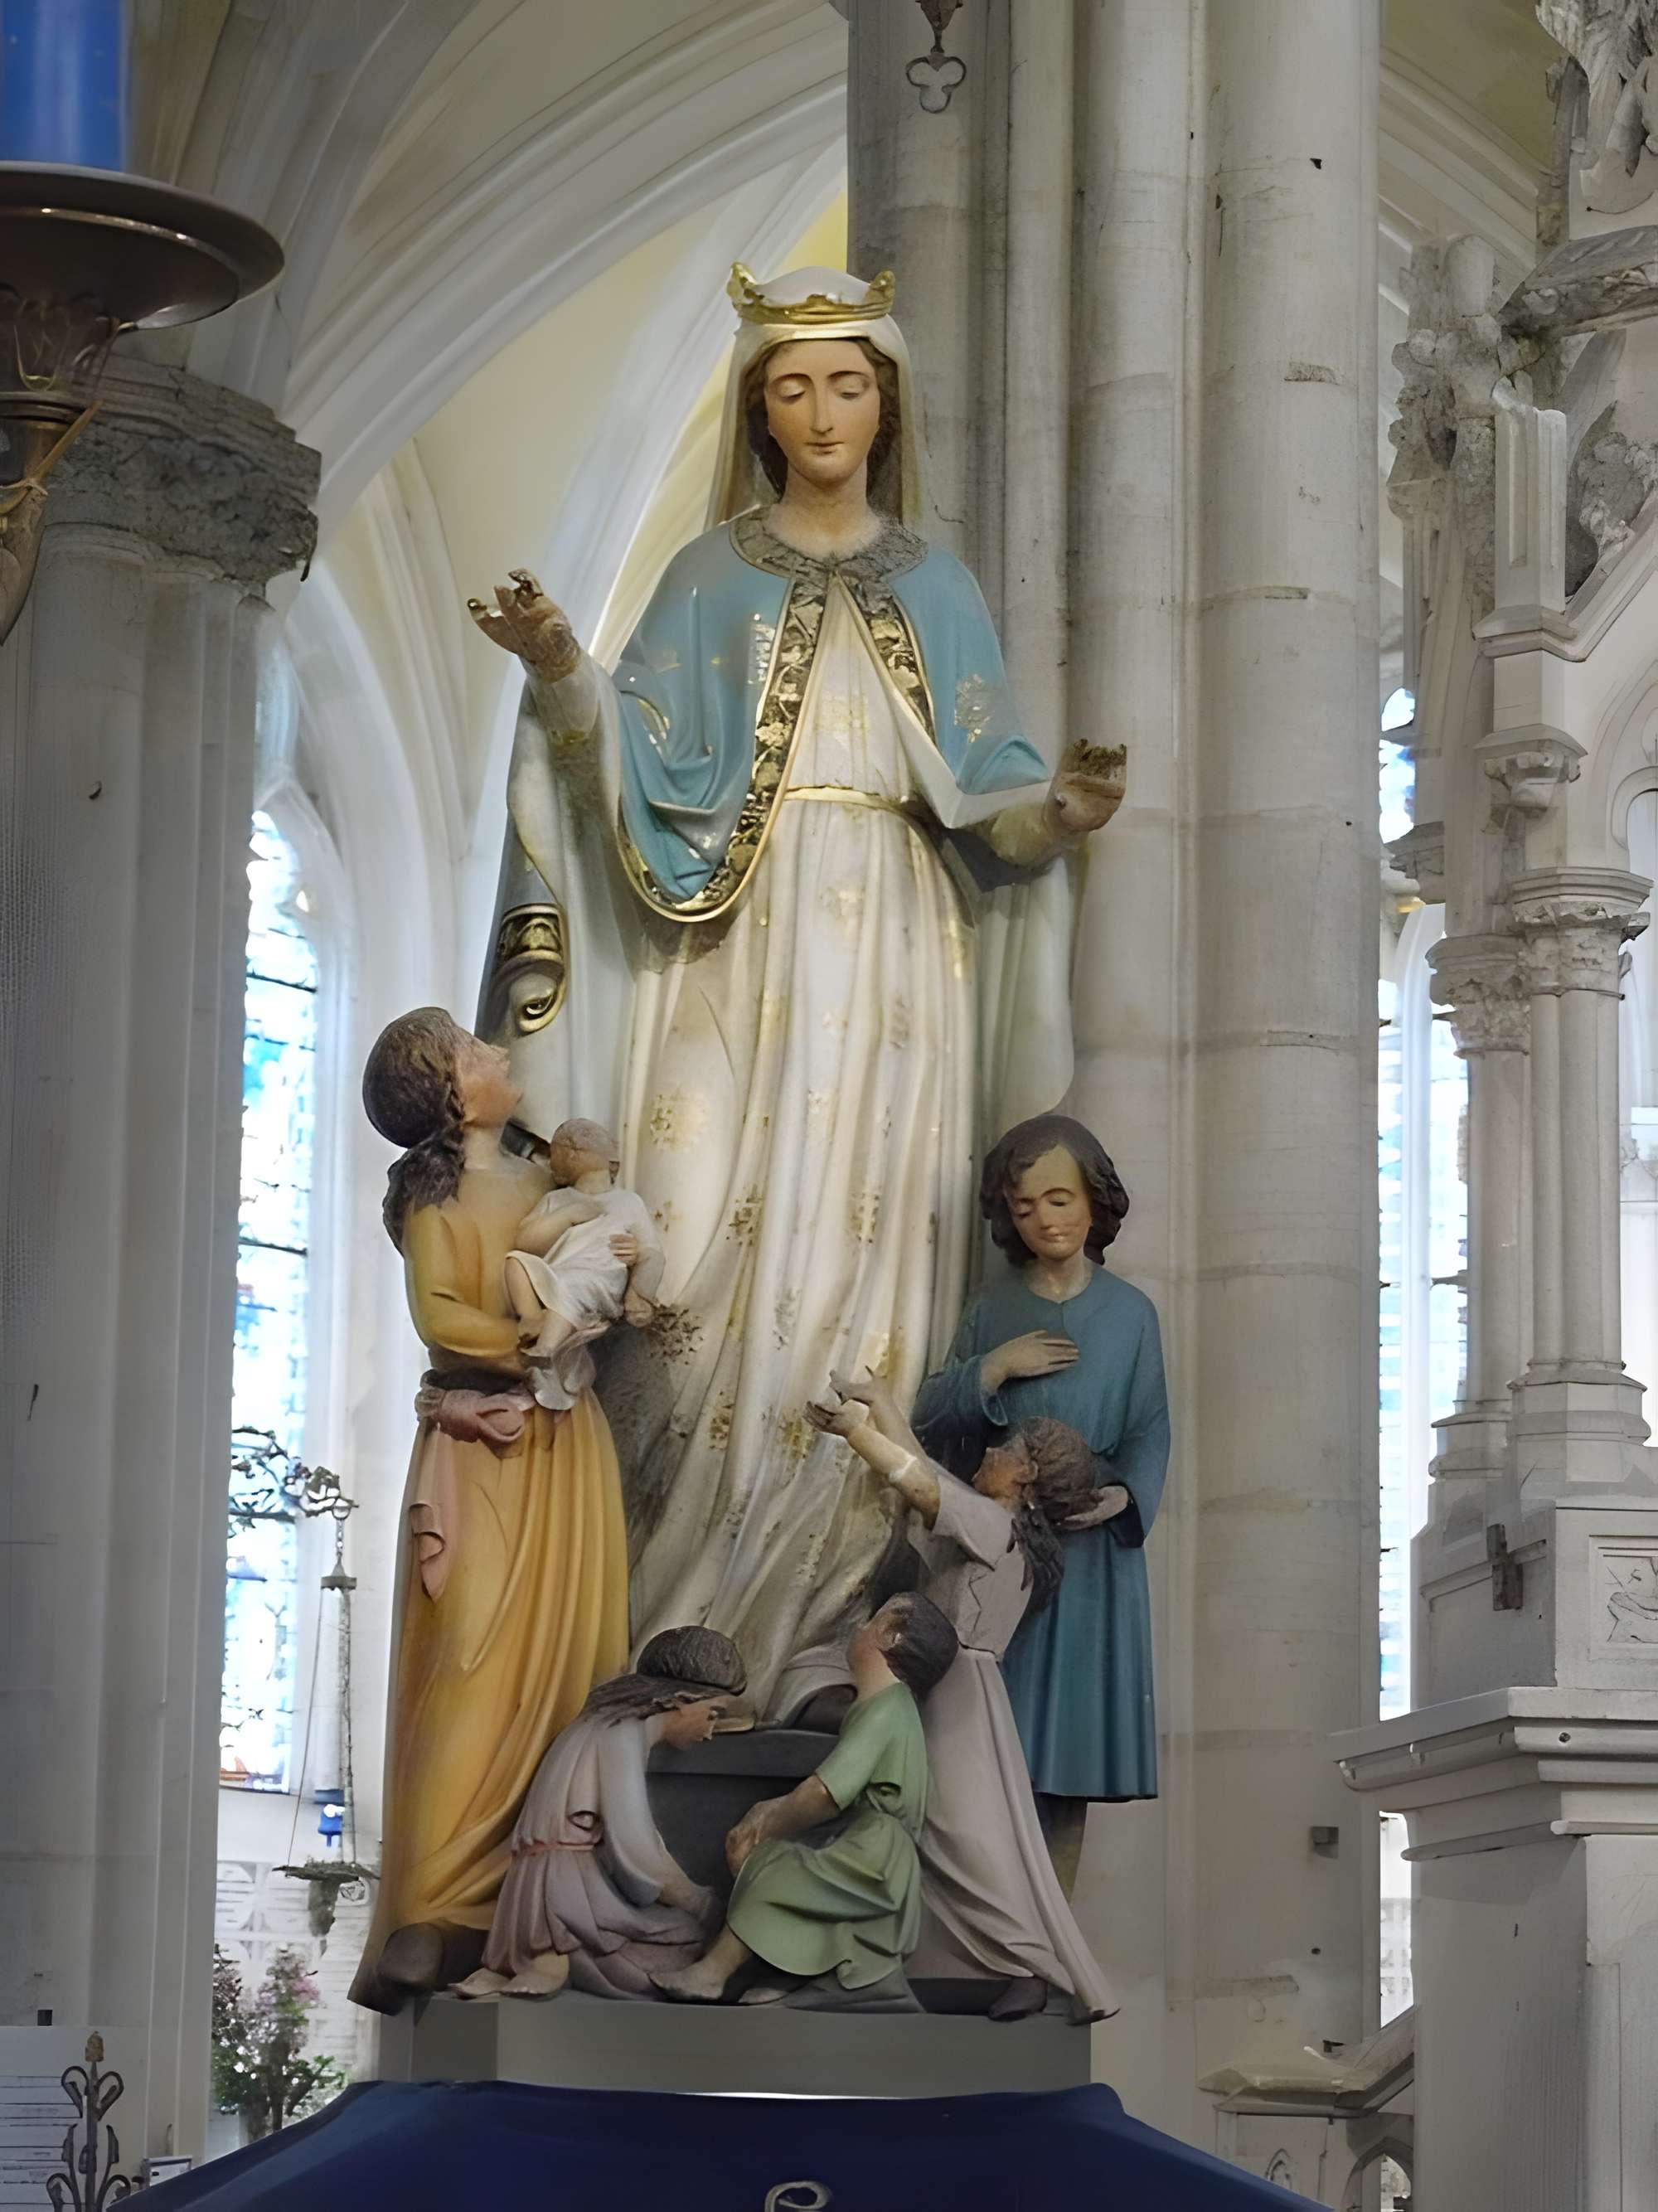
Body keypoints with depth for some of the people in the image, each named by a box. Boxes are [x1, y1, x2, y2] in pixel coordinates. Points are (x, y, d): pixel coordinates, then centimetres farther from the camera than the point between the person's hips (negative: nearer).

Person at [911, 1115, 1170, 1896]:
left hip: (1091, 1548, -1)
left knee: (1068, 1754, 0)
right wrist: (992, 1368, -9)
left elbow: (1150, 1428, 1)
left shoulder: (1130, 1313, 6)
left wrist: (1121, 1492, -18)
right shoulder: (990, 1313, 10)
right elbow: (928, 1420, 5)